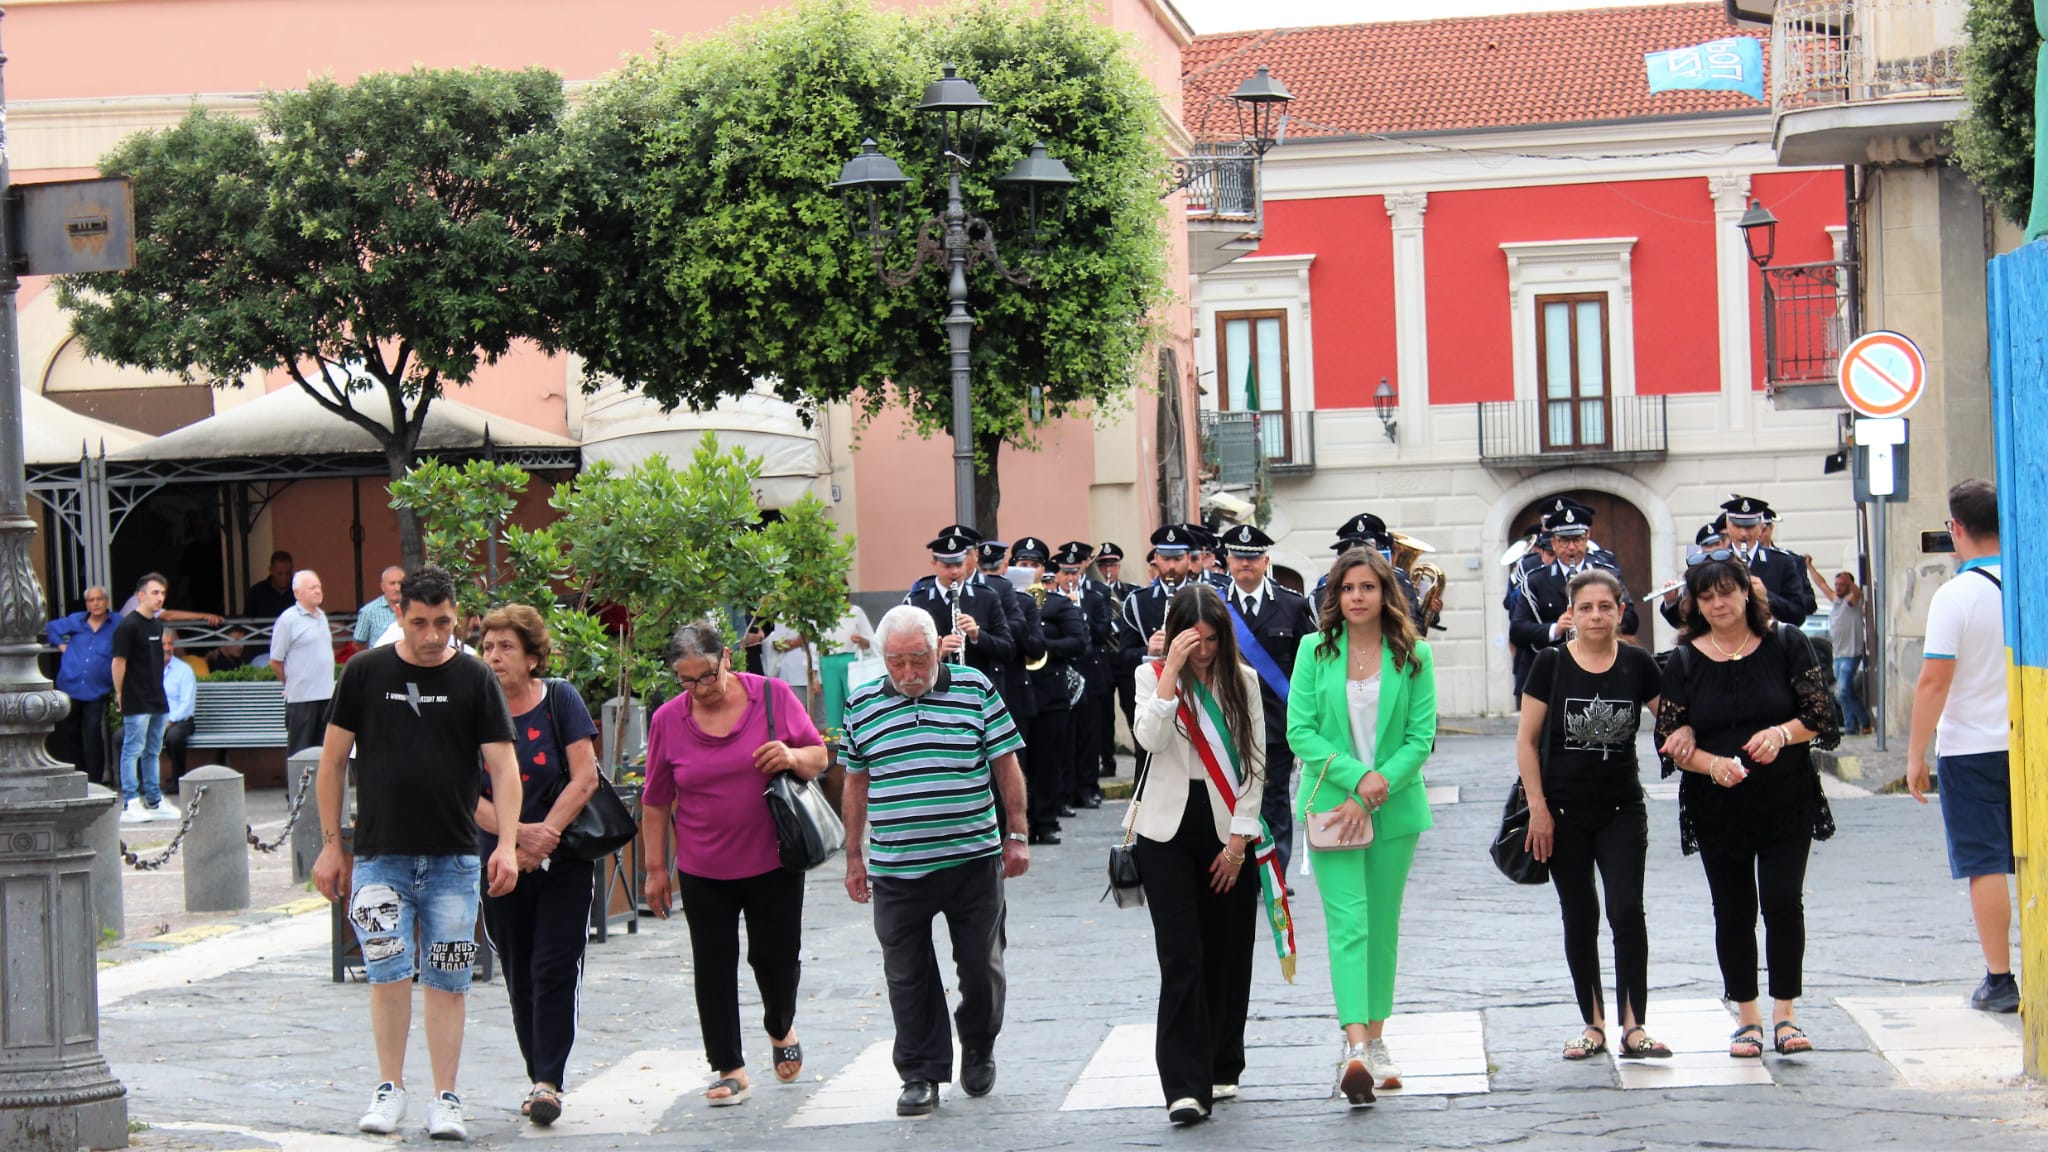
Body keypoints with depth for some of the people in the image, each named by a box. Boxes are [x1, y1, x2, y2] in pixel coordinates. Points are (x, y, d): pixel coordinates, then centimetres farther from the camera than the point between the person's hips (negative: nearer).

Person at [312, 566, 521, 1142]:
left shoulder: (475, 678, 2)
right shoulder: (366, 673, 2)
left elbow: (502, 766, -3)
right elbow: (333, 760, 7)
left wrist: (507, 843, -16)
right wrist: (331, 844, 4)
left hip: (453, 858, 0)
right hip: (379, 856, 0)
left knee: (447, 981, 3)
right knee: (388, 973, -5)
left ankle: (445, 1099, 9)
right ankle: (390, 1088, 10)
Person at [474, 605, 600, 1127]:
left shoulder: (560, 700, -3)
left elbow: (584, 779, -7)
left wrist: (542, 835, -16)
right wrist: (517, 834, -18)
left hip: (563, 858, -2)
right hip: (500, 862, 2)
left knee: (555, 970, -8)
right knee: (519, 976, 8)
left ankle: (548, 1080, -8)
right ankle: (538, 1077, 19)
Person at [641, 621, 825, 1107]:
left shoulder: (773, 696, -5)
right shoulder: (667, 720, -3)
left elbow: (819, 757, 5)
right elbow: (655, 803, 4)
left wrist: (794, 757, -18)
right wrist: (655, 868, 3)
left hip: (774, 861, -1)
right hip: (703, 872, 1)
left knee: (777, 956, 5)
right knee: (713, 968, 3)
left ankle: (781, 1030, 36)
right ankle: (729, 1069, 13)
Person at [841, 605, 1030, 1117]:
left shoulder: (975, 689, -1)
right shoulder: (862, 704, 4)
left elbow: (1006, 766, 4)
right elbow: (856, 785, 12)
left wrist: (1017, 836, 1)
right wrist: (855, 856, 12)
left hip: (973, 860, -1)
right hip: (896, 867, 1)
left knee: (981, 967, 9)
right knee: (908, 976, 4)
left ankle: (978, 1051, 32)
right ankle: (921, 1074, 14)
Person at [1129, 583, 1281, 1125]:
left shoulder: (1243, 681, 5)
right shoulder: (1153, 675, 1)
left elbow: (1254, 764, 4)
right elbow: (1151, 738, -18)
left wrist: (1238, 838, -2)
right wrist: (1173, 669, -20)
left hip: (1228, 830, 2)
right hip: (1167, 830, -2)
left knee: (1227, 954, 6)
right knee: (1181, 955, -10)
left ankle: (1221, 1067, 23)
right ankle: (1185, 1086, -14)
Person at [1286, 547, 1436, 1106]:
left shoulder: (1414, 656, 0)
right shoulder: (1315, 650, 0)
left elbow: (1421, 736, -3)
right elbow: (1300, 730, -4)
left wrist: (1375, 793, -13)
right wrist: (1356, 776, -16)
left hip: (1395, 807, 1)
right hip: (1330, 804, -1)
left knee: (1383, 923, 9)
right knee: (1347, 922, -11)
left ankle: (1375, 1039, 19)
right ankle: (1355, 1046, -22)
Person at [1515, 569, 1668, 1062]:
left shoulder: (1638, 664, -1)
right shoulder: (1551, 664, -5)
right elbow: (1526, 741, -3)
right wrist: (1538, 809, -7)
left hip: (1622, 810, 0)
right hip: (1565, 812, 0)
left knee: (1628, 911, -11)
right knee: (1579, 918, 6)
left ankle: (1633, 1027, -8)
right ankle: (1593, 1025, 16)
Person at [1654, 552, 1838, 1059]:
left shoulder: (1786, 645, 0)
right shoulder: (1683, 662, 1)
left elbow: (1821, 715, -1)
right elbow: (1670, 742, -1)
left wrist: (1782, 733, -20)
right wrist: (1711, 764, -19)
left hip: (1787, 803, -1)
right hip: (1717, 809, 1)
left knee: (1783, 904, -8)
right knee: (1733, 913, 5)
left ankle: (1784, 1017, 1)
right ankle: (1747, 1019, 15)